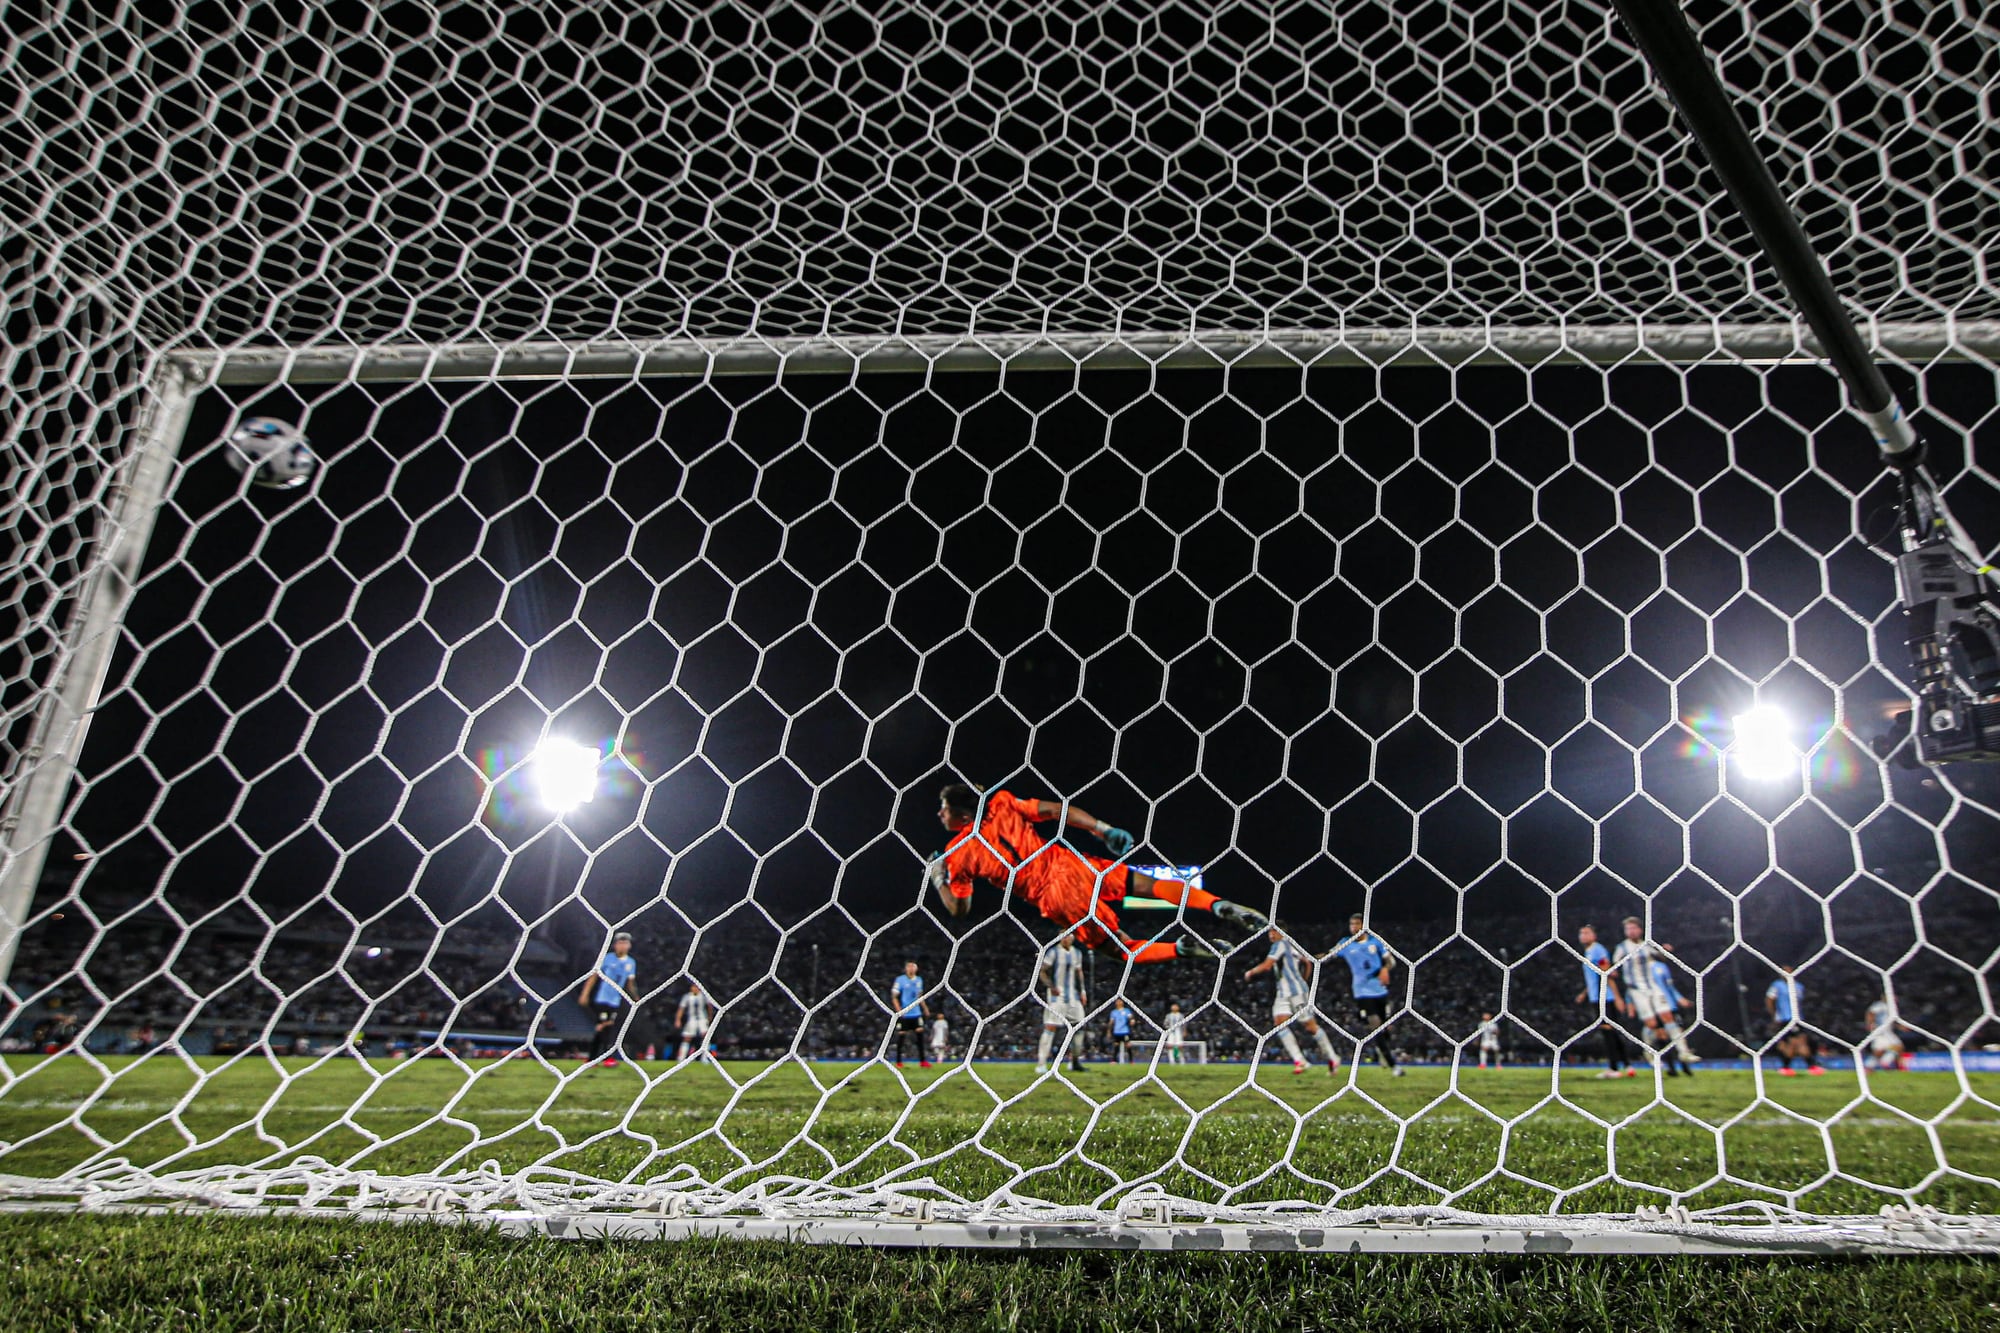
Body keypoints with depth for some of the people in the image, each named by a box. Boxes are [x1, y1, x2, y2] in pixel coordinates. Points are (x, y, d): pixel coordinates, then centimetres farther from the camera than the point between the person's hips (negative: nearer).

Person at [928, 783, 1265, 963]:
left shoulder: (957, 855, 4)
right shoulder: (1002, 803, 9)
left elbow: (959, 908, 11)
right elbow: (1055, 810, 1)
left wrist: (938, 880, 29)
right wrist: (1103, 830, 2)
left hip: (1054, 900, -2)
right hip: (1066, 864, 2)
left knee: (1127, 948, 8)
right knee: (1152, 885, 6)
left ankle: (1182, 949, -18)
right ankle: (1218, 904, -18)